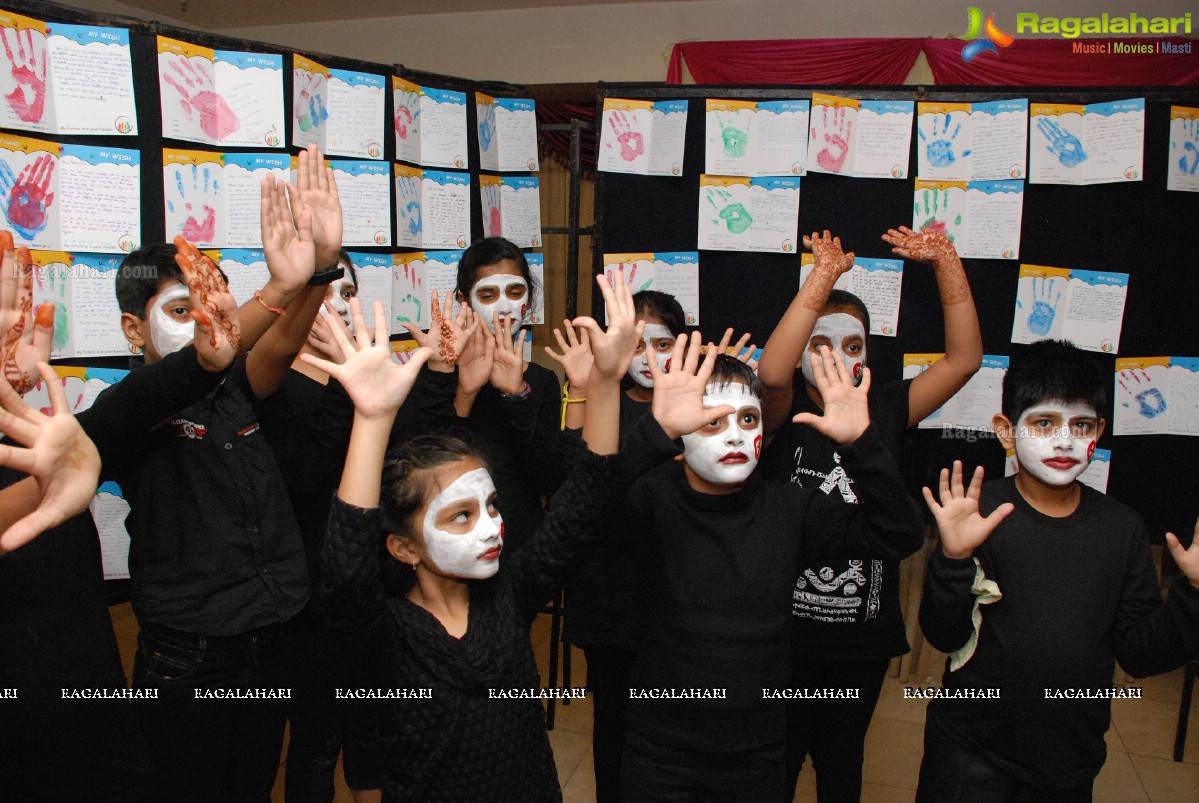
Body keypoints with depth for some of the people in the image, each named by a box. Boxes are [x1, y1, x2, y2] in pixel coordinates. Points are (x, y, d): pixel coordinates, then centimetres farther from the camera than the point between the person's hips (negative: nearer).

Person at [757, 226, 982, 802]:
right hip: (787, 630, -3)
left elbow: (964, 359, -8)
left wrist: (945, 262, -16)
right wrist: (825, 273, -34)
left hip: (866, 634, 3)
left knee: (842, 756, 24)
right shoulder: (785, 410, -11)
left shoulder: (885, 410, -1)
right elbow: (771, 371, -33)